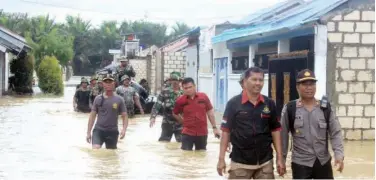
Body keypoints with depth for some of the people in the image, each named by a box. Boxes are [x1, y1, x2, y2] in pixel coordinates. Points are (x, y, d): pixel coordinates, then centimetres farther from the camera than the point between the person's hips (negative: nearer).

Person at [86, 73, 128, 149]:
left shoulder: (119, 100, -1)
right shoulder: (98, 99, 2)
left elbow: (124, 116, 1)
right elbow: (92, 116, 7)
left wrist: (124, 129, -16)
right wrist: (89, 132, 3)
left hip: (113, 132, 0)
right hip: (98, 130, 0)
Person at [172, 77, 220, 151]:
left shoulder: (203, 97, -3)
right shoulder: (180, 101, -6)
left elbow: (210, 112, 5)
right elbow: (175, 114, 12)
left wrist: (214, 127, 5)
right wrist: (184, 122, 7)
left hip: (202, 133, 2)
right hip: (187, 133, -2)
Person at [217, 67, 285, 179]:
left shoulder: (269, 104, 3)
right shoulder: (234, 103, -5)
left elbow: (275, 130, 7)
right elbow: (226, 131, -3)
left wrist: (279, 159, 3)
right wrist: (221, 158, -6)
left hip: (265, 162, 3)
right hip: (240, 162, -2)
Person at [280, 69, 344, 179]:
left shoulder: (326, 108, 1)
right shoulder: (289, 109, -5)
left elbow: (335, 133, 1)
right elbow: (283, 136, -1)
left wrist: (339, 154, -12)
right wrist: (282, 159, 0)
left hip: (323, 162, 3)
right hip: (300, 163, -2)